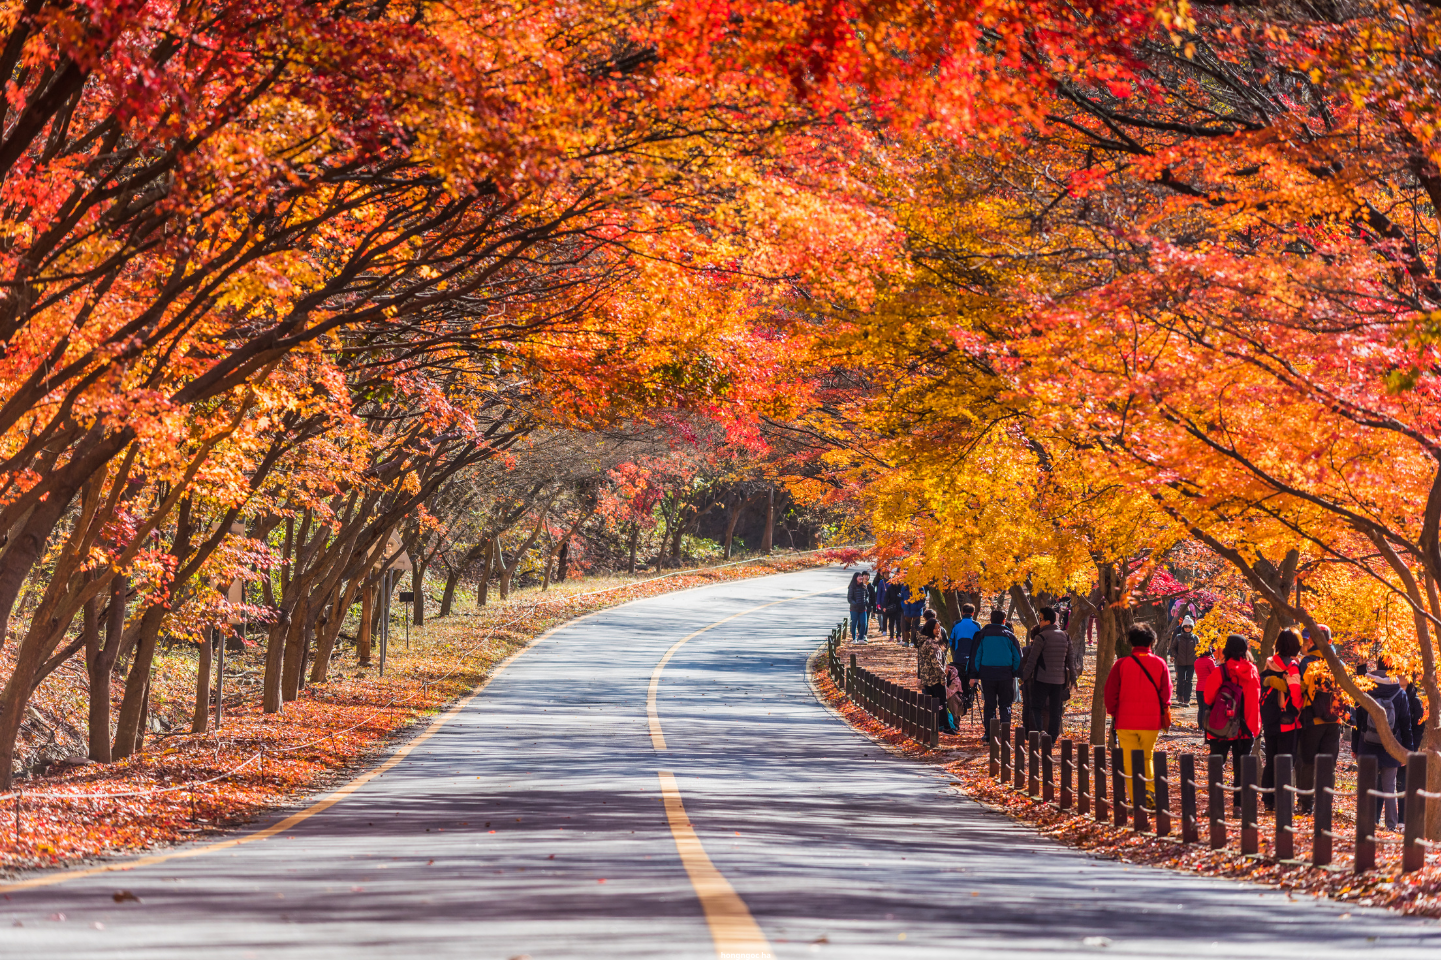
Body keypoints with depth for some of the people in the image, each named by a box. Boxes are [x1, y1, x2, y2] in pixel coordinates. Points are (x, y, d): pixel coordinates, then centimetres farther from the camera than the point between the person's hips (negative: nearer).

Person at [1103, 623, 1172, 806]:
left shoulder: (1121, 664, -4)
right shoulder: (1159, 664, 1)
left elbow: (1110, 692, -2)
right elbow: (1166, 691, 3)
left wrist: (1113, 713, 9)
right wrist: (1164, 714, 14)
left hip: (1126, 722, -2)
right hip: (1151, 721, 2)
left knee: (1130, 761, 2)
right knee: (1147, 757, 18)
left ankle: (1137, 799, -5)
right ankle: (1150, 794, 11)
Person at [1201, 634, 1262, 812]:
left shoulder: (1219, 672, -12)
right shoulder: (1253, 671, 0)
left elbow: (1208, 697, -2)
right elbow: (1257, 697, 11)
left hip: (1221, 728, -3)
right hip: (1247, 728, 3)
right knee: (1241, 767, 10)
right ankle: (1239, 803, 5)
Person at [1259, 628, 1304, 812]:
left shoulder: (1269, 664, 5)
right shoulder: (1291, 666, -14)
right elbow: (1295, 693, -15)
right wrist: (1299, 712, 0)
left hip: (1269, 720, 6)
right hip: (1287, 721, -6)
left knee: (1270, 761, 13)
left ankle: (1268, 800, 16)